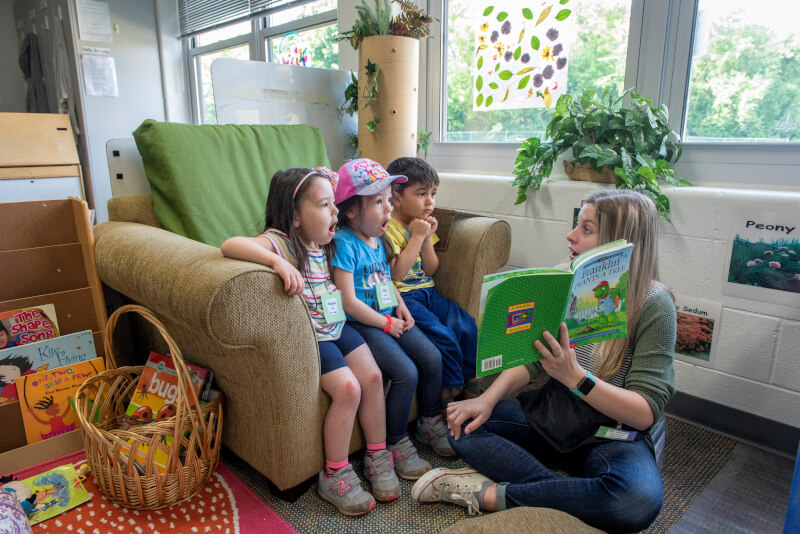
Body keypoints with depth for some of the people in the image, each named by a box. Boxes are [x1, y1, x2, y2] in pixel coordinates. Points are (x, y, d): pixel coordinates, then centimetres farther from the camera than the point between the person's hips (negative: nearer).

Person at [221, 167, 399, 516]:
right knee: (347, 388, -19)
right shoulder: (279, 242, -17)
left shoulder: (325, 243, 7)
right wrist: (279, 263, -46)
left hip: (336, 326, 8)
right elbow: (230, 245, -36)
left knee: (372, 375, -5)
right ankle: (334, 476, 1)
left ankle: (377, 457, 14)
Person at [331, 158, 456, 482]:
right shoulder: (345, 243, -17)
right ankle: (395, 444, 2)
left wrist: (400, 307, 5)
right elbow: (349, 301, -20)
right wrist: (387, 324, -13)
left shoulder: (377, 240, 10)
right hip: (362, 324, -8)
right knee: (406, 373, -19)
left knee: (432, 358, 0)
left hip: (390, 318, 8)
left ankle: (429, 422, 23)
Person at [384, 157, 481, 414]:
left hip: (428, 291, 8)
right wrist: (417, 237, -19)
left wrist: (427, 238, -6)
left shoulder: (423, 224, 11)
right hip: (403, 297, -7)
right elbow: (395, 273, -23)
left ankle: (472, 385, 7)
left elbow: (430, 270, 9)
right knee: (443, 335, -23)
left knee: (467, 325, -10)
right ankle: (451, 394, -2)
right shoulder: (388, 228, -13)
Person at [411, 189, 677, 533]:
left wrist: (575, 376, -33)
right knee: (464, 424, -14)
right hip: (552, 416, 4)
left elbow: (645, 413, -19)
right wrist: (488, 399, -18)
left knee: (639, 499, -37)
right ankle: (569, 493, -17)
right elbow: (531, 356, -2)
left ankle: (492, 495, -22)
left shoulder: (653, 305, -17)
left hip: (614, 436, -4)